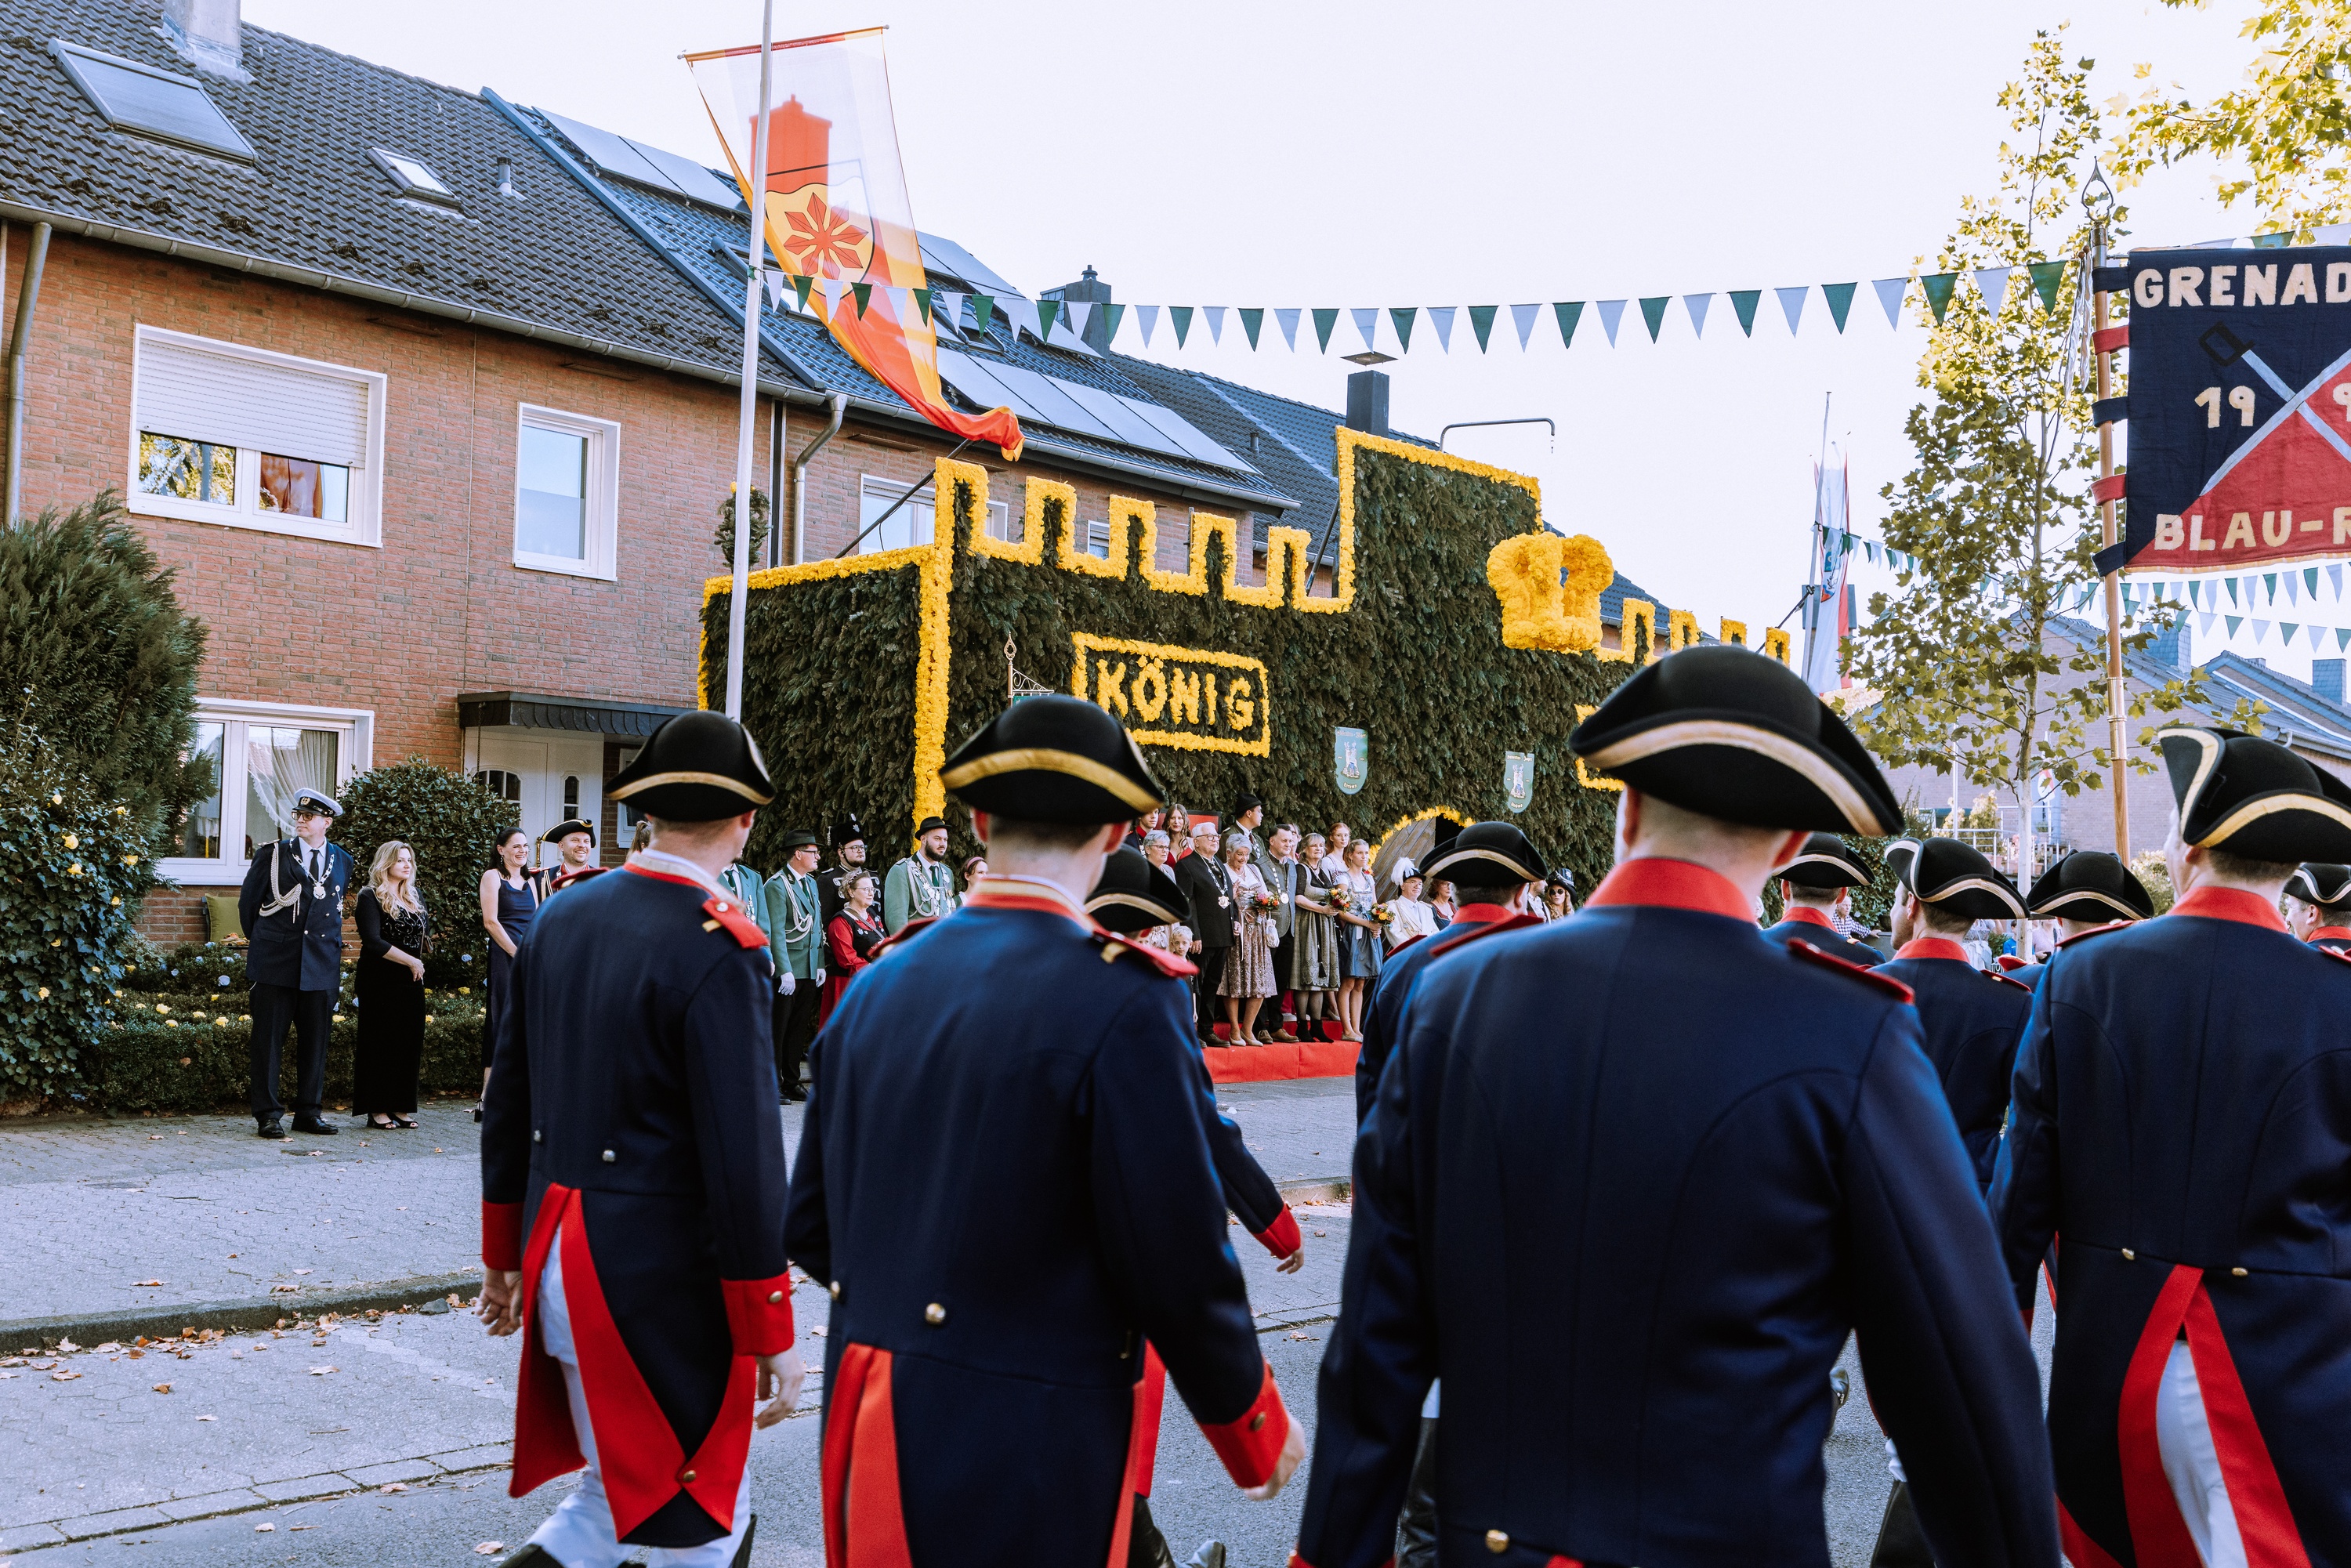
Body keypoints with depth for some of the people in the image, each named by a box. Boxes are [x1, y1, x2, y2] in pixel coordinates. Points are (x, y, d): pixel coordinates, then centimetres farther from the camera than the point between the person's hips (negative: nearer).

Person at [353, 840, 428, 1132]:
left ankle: (400, 1108, 11)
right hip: (380, 984, -6)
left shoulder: (414, 901, 14)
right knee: (380, 1044, -3)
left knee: (408, 1044, 5)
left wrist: (418, 967, 7)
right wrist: (411, 962, -14)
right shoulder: (371, 897, -7)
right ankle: (377, 1110, 2)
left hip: (411, 983, 6)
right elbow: (374, 942, -17)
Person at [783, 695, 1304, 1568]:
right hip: (1026, 1462, -6)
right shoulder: (1122, 1000, -17)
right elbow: (1181, 1263, -15)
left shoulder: (879, 984, 3)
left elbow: (809, 1225, 9)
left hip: (865, 1429, 6)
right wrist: (1256, 1428, 1)